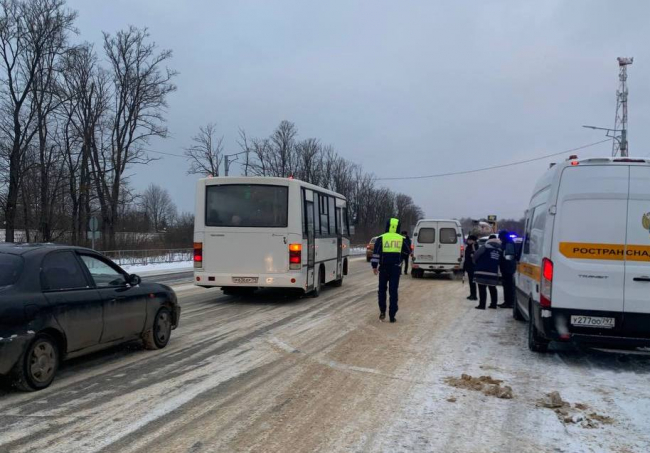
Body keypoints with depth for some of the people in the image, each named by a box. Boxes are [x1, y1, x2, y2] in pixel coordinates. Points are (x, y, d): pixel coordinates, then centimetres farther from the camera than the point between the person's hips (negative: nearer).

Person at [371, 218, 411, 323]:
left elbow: (376, 253, -9)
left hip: (384, 268, -1)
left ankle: (382, 311, 8)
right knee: (393, 291, 5)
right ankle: (392, 316, 4)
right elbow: (408, 251, 14)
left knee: (382, 290, 16)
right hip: (396, 268, 1)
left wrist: (374, 266, -2)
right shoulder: (401, 239, 2)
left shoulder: (381, 238, -3)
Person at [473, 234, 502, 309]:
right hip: (494, 272, 6)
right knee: (492, 289, 18)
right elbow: (500, 261, 12)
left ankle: (482, 304, -7)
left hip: (483, 272, -6)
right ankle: (493, 304, 22)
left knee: (482, 289, -4)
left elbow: (476, 255, -6)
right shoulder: (499, 250, 9)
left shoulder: (485, 247, -8)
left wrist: (476, 263, 12)